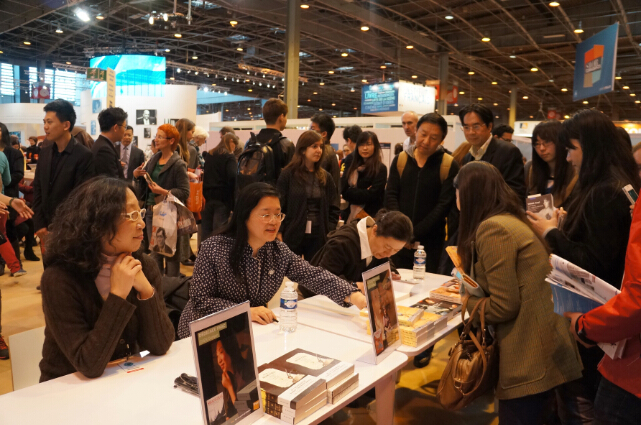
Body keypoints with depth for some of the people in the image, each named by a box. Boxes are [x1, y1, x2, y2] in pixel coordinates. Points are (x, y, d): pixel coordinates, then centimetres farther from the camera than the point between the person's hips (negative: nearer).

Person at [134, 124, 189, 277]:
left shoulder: (178, 164, -12)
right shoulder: (153, 159, 9)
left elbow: (185, 192, -17)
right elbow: (145, 184, 18)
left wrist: (164, 192, -26)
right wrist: (137, 175, -1)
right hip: (152, 211, 7)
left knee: (171, 253, 3)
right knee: (154, 252, 15)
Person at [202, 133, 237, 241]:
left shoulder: (210, 155, 14)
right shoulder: (229, 157, -8)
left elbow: (205, 175, 16)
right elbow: (233, 177, -18)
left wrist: (206, 193, 17)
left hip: (208, 195, 6)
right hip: (223, 197, -6)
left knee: (206, 229, 11)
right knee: (219, 229, -4)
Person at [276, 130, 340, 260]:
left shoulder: (325, 177, 9)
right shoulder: (288, 174, -1)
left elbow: (333, 209, 11)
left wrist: (329, 232, 0)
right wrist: (279, 233, -9)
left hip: (318, 237, 3)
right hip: (292, 235, -3)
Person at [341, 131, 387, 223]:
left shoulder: (380, 169, -4)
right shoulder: (351, 167, 11)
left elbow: (371, 195, -11)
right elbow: (344, 192, 3)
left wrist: (352, 191, -2)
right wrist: (364, 192, -9)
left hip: (371, 215, -5)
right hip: (350, 216, 5)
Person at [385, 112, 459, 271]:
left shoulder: (449, 166, -4)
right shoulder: (400, 159, 5)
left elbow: (444, 205, -7)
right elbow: (391, 195, 2)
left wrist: (415, 233, -11)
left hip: (430, 242, -2)